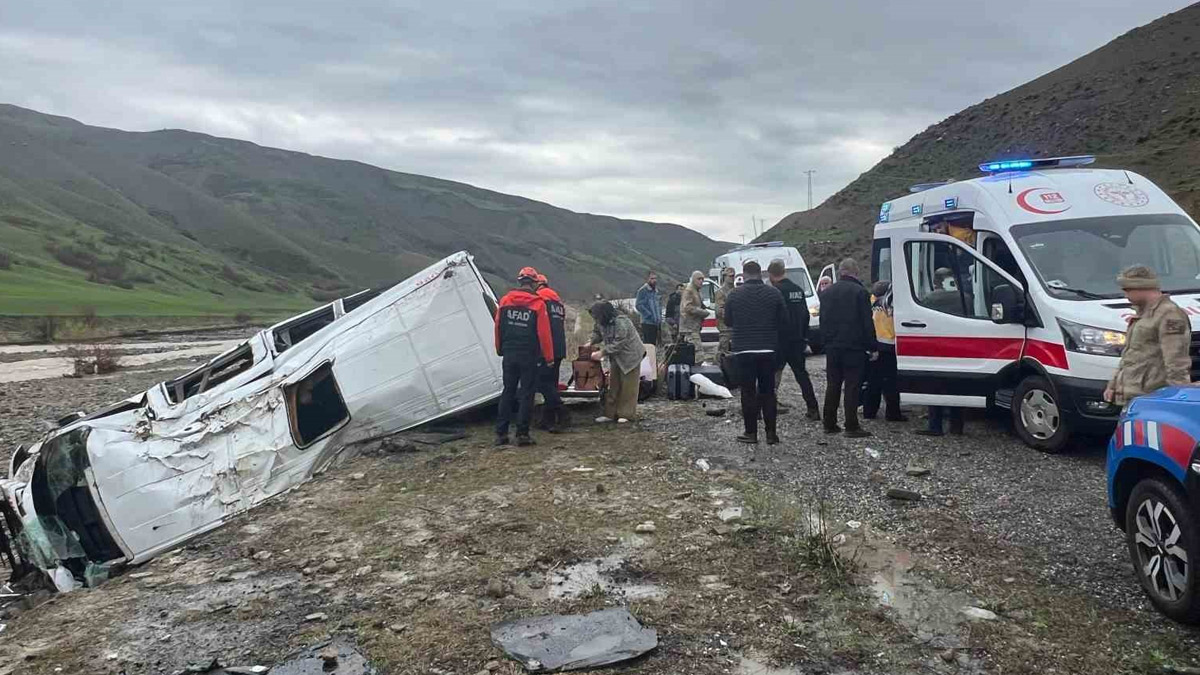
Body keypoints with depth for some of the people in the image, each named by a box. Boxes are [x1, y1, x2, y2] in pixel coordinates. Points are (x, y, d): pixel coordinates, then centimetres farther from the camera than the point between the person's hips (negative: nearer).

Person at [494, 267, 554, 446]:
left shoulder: (505, 300, 2)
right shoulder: (538, 304, -9)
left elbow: (498, 327, 7)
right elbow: (544, 333, -10)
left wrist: (500, 350, 19)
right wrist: (548, 357, -3)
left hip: (509, 355, 4)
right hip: (529, 356, -4)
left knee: (508, 392, 11)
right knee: (526, 394, 3)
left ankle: (501, 433, 10)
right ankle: (522, 434, 1)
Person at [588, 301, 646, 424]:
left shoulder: (621, 322, -28)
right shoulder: (602, 322, -2)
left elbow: (618, 344, -30)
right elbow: (598, 333, 16)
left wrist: (602, 353, -29)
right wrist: (591, 343, -4)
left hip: (630, 356, -8)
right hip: (616, 358, 8)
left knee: (628, 387, -2)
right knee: (613, 385, 9)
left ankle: (626, 414, 6)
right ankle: (610, 413, 15)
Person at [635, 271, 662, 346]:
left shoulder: (656, 291, 18)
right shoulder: (643, 290, -6)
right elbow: (639, 305, -14)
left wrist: (659, 316, 10)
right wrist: (650, 315, -17)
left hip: (657, 323, 8)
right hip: (647, 322, -8)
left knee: (654, 343, 9)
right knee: (648, 344, -10)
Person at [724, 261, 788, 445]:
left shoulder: (735, 295, -3)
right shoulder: (774, 293, -1)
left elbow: (728, 321, 6)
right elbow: (783, 321, 2)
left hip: (743, 350, -1)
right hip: (768, 349, 1)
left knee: (748, 391, 4)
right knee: (768, 391, 9)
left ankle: (751, 432, 6)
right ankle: (771, 433, 9)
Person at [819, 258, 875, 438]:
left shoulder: (827, 292, 10)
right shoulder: (860, 292, -9)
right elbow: (867, 323, -9)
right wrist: (872, 347, -4)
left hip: (832, 347, 5)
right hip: (854, 347, -5)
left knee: (832, 385, 11)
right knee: (852, 386, -3)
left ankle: (829, 424, 14)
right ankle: (852, 427, -4)